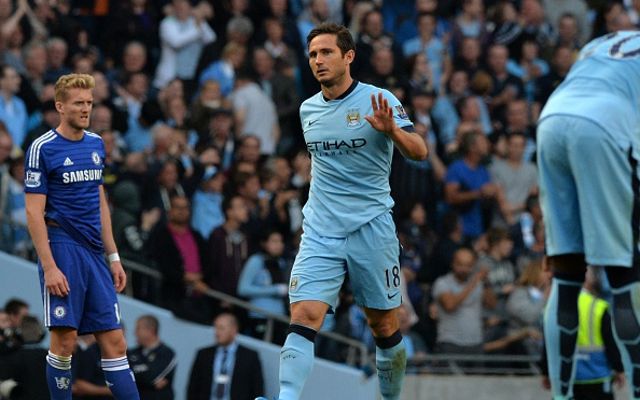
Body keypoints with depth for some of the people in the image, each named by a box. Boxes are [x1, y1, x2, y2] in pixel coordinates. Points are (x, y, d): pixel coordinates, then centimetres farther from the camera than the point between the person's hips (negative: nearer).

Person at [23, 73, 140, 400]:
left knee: (114, 342, 1)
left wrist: (114, 257, 16)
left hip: (94, 253, 6)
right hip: (62, 250, -6)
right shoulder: (43, 148, -6)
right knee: (65, 340, -8)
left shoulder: (96, 144, 14)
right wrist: (49, 266, -17)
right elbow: (34, 211, -10)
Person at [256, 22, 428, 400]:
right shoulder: (308, 109, 11)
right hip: (320, 233, 3)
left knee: (384, 326, 6)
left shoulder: (378, 100, -5)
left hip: (372, 227, -3)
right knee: (303, 317, -15)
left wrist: (392, 130, -33)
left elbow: (419, 152, -14)